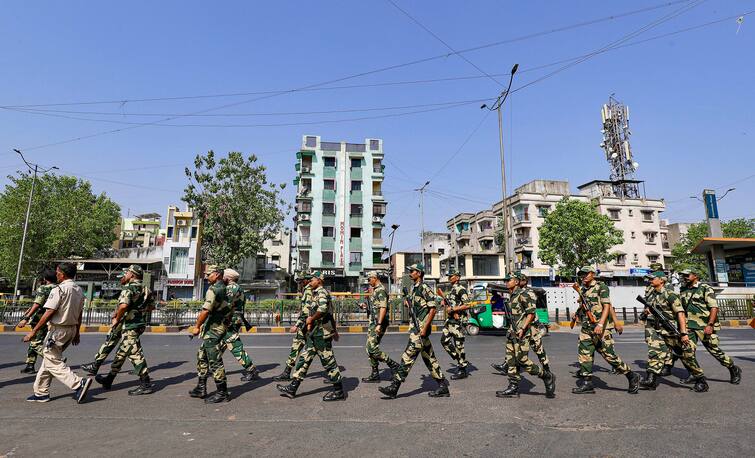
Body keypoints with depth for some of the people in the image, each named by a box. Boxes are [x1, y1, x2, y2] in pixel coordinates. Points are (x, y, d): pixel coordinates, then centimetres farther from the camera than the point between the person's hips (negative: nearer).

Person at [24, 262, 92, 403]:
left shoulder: (59, 289, -16)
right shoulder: (79, 290, 8)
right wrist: (77, 333, 20)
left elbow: (49, 313, -19)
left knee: (52, 362, -1)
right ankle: (41, 392, 27)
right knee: (48, 358, 20)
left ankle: (79, 383, -14)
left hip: (58, 329, -8)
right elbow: (79, 314, 13)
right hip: (72, 329, 8)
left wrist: (33, 331, -12)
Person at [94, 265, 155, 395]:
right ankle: (109, 380, 35)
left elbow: (123, 306, -29)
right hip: (141, 323, 9)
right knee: (121, 352, 21)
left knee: (135, 354, -5)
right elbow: (151, 305, 19)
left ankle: (146, 384, -2)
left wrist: (116, 319, -14)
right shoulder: (145, 288, 12)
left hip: (131, 325, -9)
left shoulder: (129, 288, -15)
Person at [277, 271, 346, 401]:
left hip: (322, 333, -10)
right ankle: (292, 388, 21)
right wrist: (310, 321, 13)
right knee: (305, 359, 13)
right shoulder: (315, 293, 17)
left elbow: (323, 309, -35)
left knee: (328, 361, -1)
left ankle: (339, 391, 10)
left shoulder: (322, 292, -16)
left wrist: (311, 319, -22)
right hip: (314, 333, 10)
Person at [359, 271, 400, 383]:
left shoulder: (381, 290, -13)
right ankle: (375, 375, 17)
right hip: (373, 323, 10)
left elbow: (383, 308, -22)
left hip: (378, 323, -10)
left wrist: (379, 324, -26)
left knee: (372, 348, -12)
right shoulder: (375, 290, 18)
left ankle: (393, 364, -1)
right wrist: (366, 306, 9)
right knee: (369, 348, 10)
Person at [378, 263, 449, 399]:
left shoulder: (425, 288, -13)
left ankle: (394, 388, -1)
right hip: (415, 328, 10)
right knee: (429, 358, 13)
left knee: (408, 357, -6)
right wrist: (407, 300, 8)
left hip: (421, 329, -10)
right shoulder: (413, 289, 15)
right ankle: (443, 387, 21)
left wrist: (424, 328, -19)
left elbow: (433, 309, -17)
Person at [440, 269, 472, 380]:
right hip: (450, 320, 10)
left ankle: (463, 370, 9)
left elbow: (468, 305, -20)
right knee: (444, 341, 10)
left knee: (458, 345, -3)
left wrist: (453, 309, -17)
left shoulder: (461, 289, -11)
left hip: (457, 321, -10)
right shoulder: (452, 290, 17)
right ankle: (461, 361, 21)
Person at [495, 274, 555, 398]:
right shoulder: (511, 296, 16)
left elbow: (531, 313, -16)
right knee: (511, 360, 7)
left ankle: (547, 377, 10)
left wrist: (522, 328, -22)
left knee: (522, 360, -8)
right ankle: (513, 388, 13)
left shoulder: (523, 294, -12)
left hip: (522, 333, -9)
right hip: (513, 332, 9)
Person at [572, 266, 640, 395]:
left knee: (609, 355, -3)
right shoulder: (582, 289, 14)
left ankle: (632, 377, 18)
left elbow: (607, 307, -16)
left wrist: (600, 324, -25)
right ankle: (586, 384, 12)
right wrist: (578, 313, 7)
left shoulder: (601, 287, -7)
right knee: (585, 354, 5)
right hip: (586, 328, 7)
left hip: (601, 328, -7)